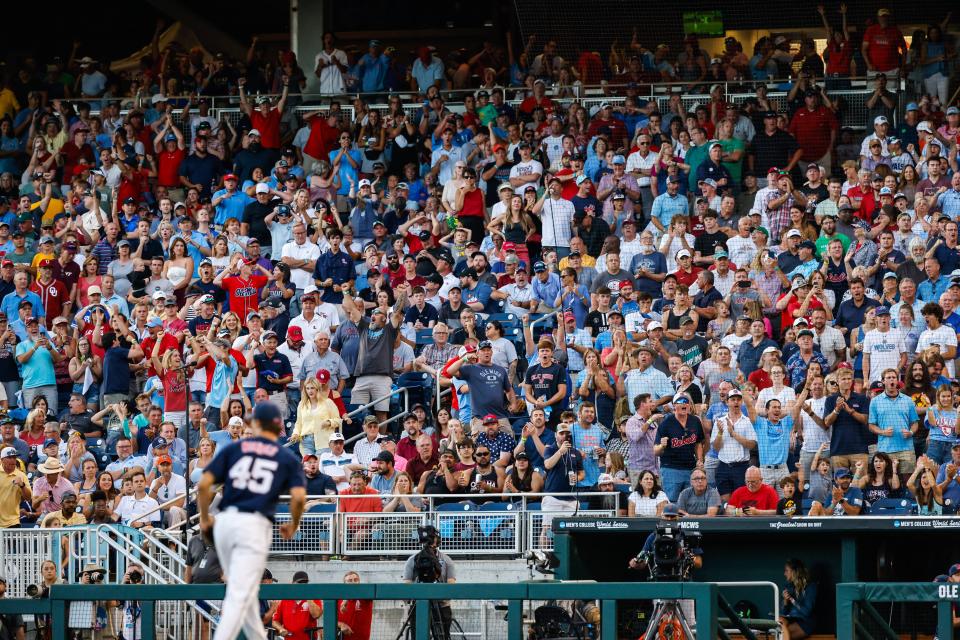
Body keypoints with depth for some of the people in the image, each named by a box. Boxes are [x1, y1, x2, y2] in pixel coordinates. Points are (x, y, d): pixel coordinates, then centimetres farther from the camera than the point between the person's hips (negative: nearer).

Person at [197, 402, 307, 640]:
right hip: (255, 524, -3)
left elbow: (204, 484, 2)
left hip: (224, 522, 3)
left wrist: (204, 518, 15)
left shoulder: (233, 448, 11)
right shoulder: (288, 458, 8)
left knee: (240, 591, 20)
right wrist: (293, 525, 11)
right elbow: (299, 496, -6)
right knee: (240, 596, -9)